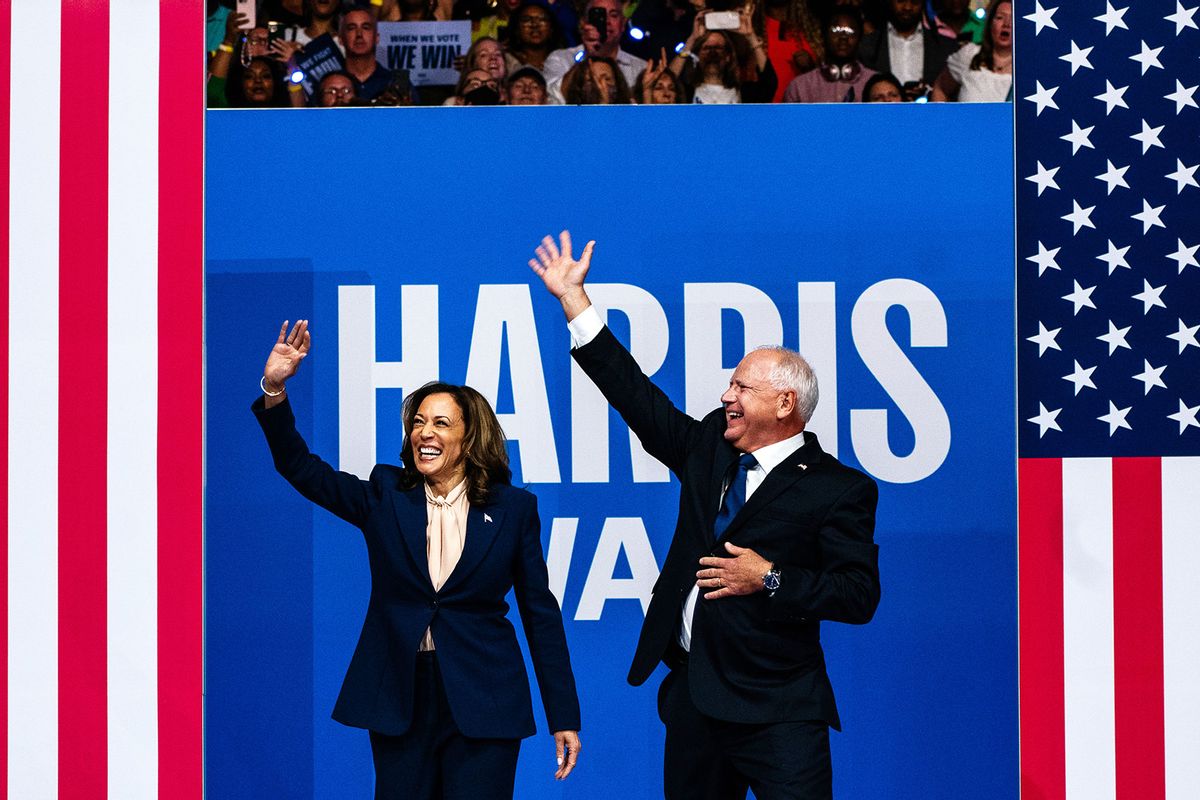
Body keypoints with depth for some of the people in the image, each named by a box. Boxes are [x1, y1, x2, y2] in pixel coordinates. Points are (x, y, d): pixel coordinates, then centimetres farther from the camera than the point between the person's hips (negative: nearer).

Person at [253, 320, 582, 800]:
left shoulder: (513, 508, 2)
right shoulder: (384, 496, 6)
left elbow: (540, 613, 4)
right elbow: (302, 468, -4)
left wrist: (563, 716, 2)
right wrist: (274, 388, -19)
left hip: (482, 704, -2)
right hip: (399, 700, 2)